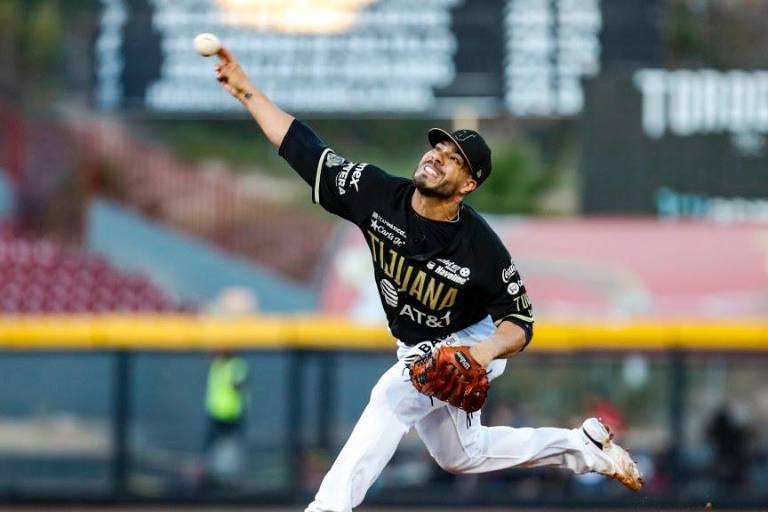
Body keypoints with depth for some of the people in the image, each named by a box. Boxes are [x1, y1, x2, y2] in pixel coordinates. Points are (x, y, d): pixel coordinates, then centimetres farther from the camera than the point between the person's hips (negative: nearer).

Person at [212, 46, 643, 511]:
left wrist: (488, 350, -45)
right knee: (461, 455, 22)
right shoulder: (379, 196, -21)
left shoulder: (482, 248, -31)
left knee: (394, 394, -33)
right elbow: (304, 150, -19)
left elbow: (519, 323, -22)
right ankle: (582, 446, 37)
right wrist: (247, 90, -25)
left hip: (472, 343, -7)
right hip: (419, 349, 7)